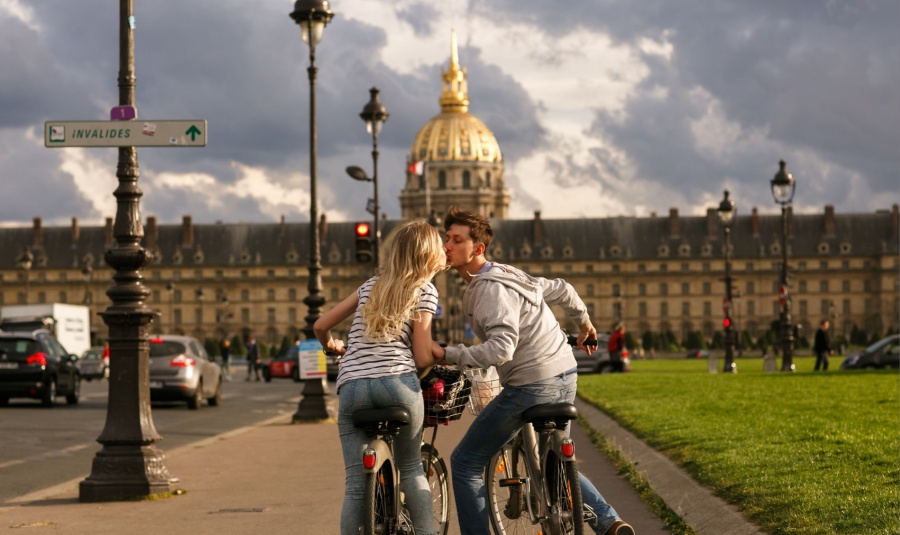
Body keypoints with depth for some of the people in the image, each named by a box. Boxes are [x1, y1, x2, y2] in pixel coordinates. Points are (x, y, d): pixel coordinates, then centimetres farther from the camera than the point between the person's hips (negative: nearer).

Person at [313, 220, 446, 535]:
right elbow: (422, 358, 1)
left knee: (355, 484, 2)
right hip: (397, 381, -3)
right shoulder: (425, 290, 9)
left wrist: (331, 346, 45)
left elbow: (320, 326, 24)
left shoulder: (371, 285, 23)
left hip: (351, 386, 3)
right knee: (411, 470, 15)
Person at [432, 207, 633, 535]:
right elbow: (561, 289, 24)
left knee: (465, 462, -1)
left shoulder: (491, 289, -17)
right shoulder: (505, 274, 12)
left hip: (531, 387, -10)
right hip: (564, 377, 10)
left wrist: (445, 354, -30)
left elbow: (501, 349, -29)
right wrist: (584, 322, 40)